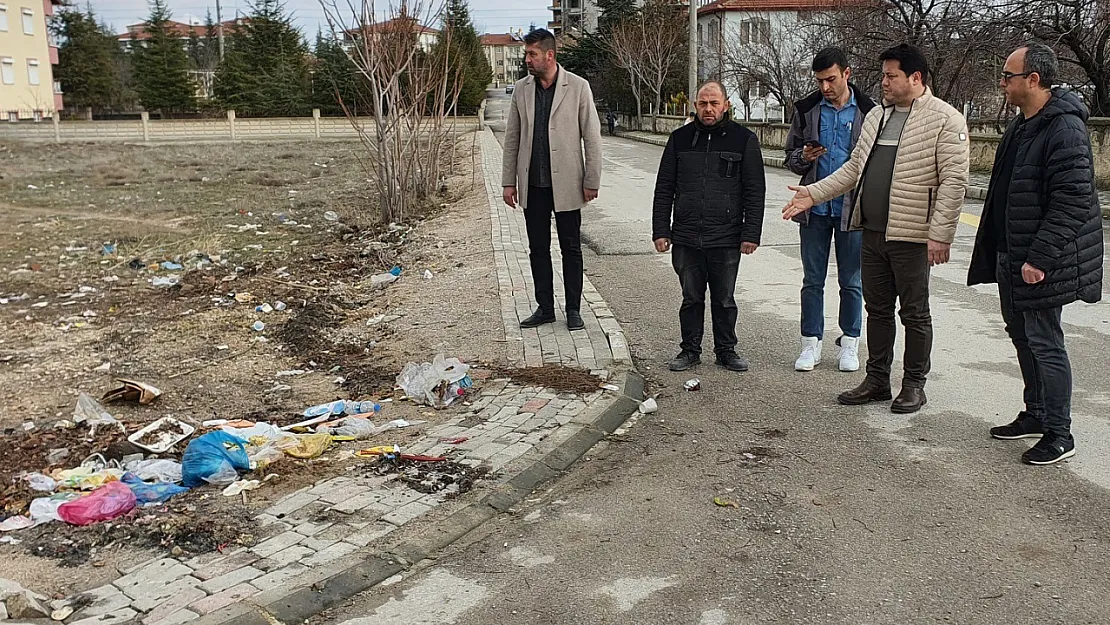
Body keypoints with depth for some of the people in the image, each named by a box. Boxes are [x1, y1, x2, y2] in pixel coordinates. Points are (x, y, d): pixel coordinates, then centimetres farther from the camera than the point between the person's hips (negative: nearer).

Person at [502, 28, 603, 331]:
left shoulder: (578, 87, -5)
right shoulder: (522, 89, 6)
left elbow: (592, 137, -4)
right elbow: (512, 138, 10)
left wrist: (592, 181, -7)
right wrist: (509, 181, 6)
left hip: (566, 184, -3)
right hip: (532, 184, 4)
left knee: (571, 248, 6)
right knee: (538, 249, 10)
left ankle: (573, 309, 17)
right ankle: (545, 308, 21)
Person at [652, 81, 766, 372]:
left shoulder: (744, 139, 2)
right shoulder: (680, 138, 7)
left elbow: (755, 192, 2)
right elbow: (664, 189, 9)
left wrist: (751, 233, -5)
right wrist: (661, 231, 3)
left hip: (726, 239, -1)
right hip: (686, 238, 1)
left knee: (724, 299, 9)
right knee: (691, 298, 9)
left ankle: (726, 350, 23)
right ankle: (690, 350, 21)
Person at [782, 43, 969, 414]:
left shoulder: (944, 120, -9)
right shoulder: (876, 116, 14)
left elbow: (954, 181, -14)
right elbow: (854, 168, 17)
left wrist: (940, 234, -19)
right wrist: (813, 193, 8)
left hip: (911, 235, -7)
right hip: (872, 232, 7)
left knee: (914, 313, 5)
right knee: (877, 309, 14)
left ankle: (914, 385, 18)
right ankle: (877, 380, 25)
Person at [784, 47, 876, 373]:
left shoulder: (868, 112, -2)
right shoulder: (806, 110, 4)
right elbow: (791, 157, 10)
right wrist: (803, 158, -13)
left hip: (853, 209, -1)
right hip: (814, 209, 2)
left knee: (851, 282, 8)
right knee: (812, 281, 8)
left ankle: (849, 344, 22)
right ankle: (811, 344, 18)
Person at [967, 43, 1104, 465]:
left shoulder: (1065, 130, -19)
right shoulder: (1022, 126, 12)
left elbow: (1072, 202, -24)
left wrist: (1039, 258, -24)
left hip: (1042, 264, -10)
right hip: (1012, 258, 10)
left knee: (1044, 342, -2)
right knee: (1022, 336, 17)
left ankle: (1058, 435, 10)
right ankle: (1035, 415, 32)